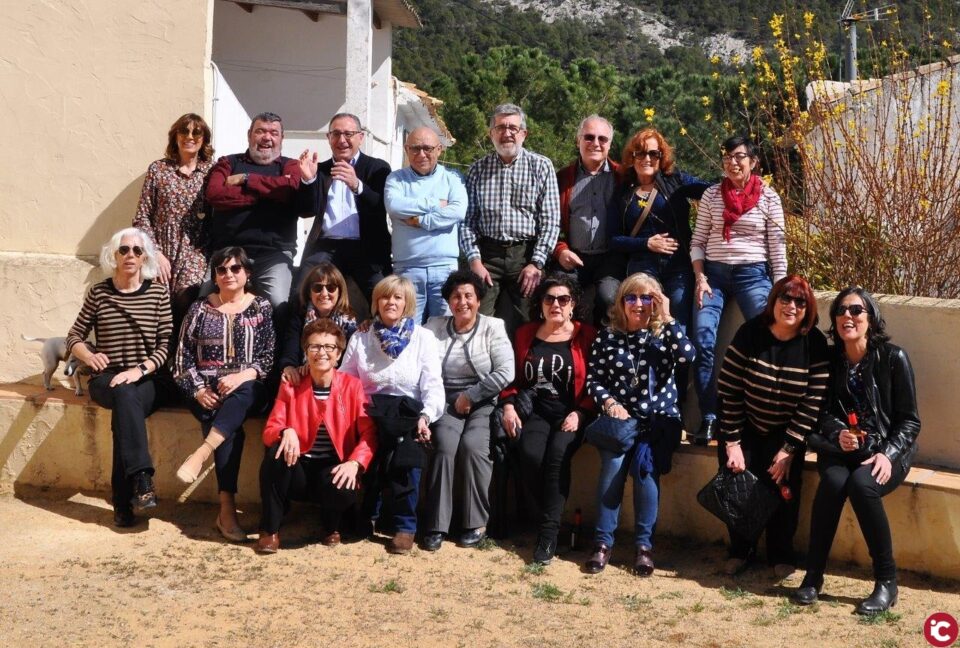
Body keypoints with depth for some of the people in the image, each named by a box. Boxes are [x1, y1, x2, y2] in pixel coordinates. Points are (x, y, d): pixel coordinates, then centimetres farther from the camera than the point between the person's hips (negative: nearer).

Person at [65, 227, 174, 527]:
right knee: (125, 395, -36)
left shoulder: (158, 293, 4)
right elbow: (74, 337, 11)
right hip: (107, 379, 0)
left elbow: (165, 345, -1)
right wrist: (89, 356, -12)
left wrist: (139, 370, -18)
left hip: (148, 380, 0)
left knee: (125, 404, -34)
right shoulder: (99, 293, 6)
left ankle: (123, 500, -32)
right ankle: (141, 479, -44)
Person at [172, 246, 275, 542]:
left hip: (247, 388, 0)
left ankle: (201, 454, -48)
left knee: (238, 399, -39)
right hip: (206, 390, 0)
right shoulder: (200, 309, 11)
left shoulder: (261, 308, 9)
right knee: (232, 429, -31)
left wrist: (241, 376, -16)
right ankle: (227, 508, -38)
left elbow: (269, 357, 2)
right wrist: (197, 389, -9)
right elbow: (183, 356, 7)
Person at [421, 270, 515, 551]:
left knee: (472, 445, -28)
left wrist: (470, 396, -8)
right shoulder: (434, 326, 11)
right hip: (447, 402, 1)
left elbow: (505, 373, -6)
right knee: (445, 445, -26)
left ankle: (477, 522, -16)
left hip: (483, 403, -1)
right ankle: (436, 525, -22)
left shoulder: (492, 327, 5)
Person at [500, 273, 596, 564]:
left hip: (570, 414, -2)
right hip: (536, 411, 3)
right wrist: (509, 406, 2)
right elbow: (513, 377, 19)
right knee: (529, 454, -28)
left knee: (557, 454, -31)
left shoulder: (587, 336, 4)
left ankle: (549, 533, -25)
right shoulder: (525, 334, 15)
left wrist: (580, 413, -12)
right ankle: (557, 516, -8)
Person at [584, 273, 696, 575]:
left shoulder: (664, 334, 8)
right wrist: (610, 402, -12)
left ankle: (644, 544, -13)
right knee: (613, 462, -26)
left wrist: (667, 317, -11)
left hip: (659, 418, -1)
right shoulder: (607, 336, 9)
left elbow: (687, 355, -14)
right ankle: (603, 542, -16)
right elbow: (593, 379, 6)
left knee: (644, 466, -26)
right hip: (620, 417, 1)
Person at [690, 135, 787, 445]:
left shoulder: (768, 197, 0)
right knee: (702, 344, -11)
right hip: (714, 272, 1)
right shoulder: (711, 196, 5)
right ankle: (709, 419, -5)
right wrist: (700, 277, -5)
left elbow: (777, 246, 1)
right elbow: (698, 241, 8)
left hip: (753, 274, -1)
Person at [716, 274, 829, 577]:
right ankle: (741, 550, 6)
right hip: (746, 428, 0)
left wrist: (789, 449, -16)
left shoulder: (814, 345, -11)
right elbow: (728, 391, -12)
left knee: (783, 481, -19)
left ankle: (781, 555, 1)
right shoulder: (750, 334, -12)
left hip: (786, 433, 0)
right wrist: (732, 443, -14)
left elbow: (812, 403, -11)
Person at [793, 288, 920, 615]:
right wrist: (838, 433, -13)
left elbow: (909, 421, -3)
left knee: (861, 484, -34)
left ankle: (887, 581, -20)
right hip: (841, 449, 2)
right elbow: (823, 413, 9)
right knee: (833, 482, -31)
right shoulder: (830, 360, 5)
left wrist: (888, 455, -19)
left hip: (887, 450, -2)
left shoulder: (893, 358, -4)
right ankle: (813, 575, -18)